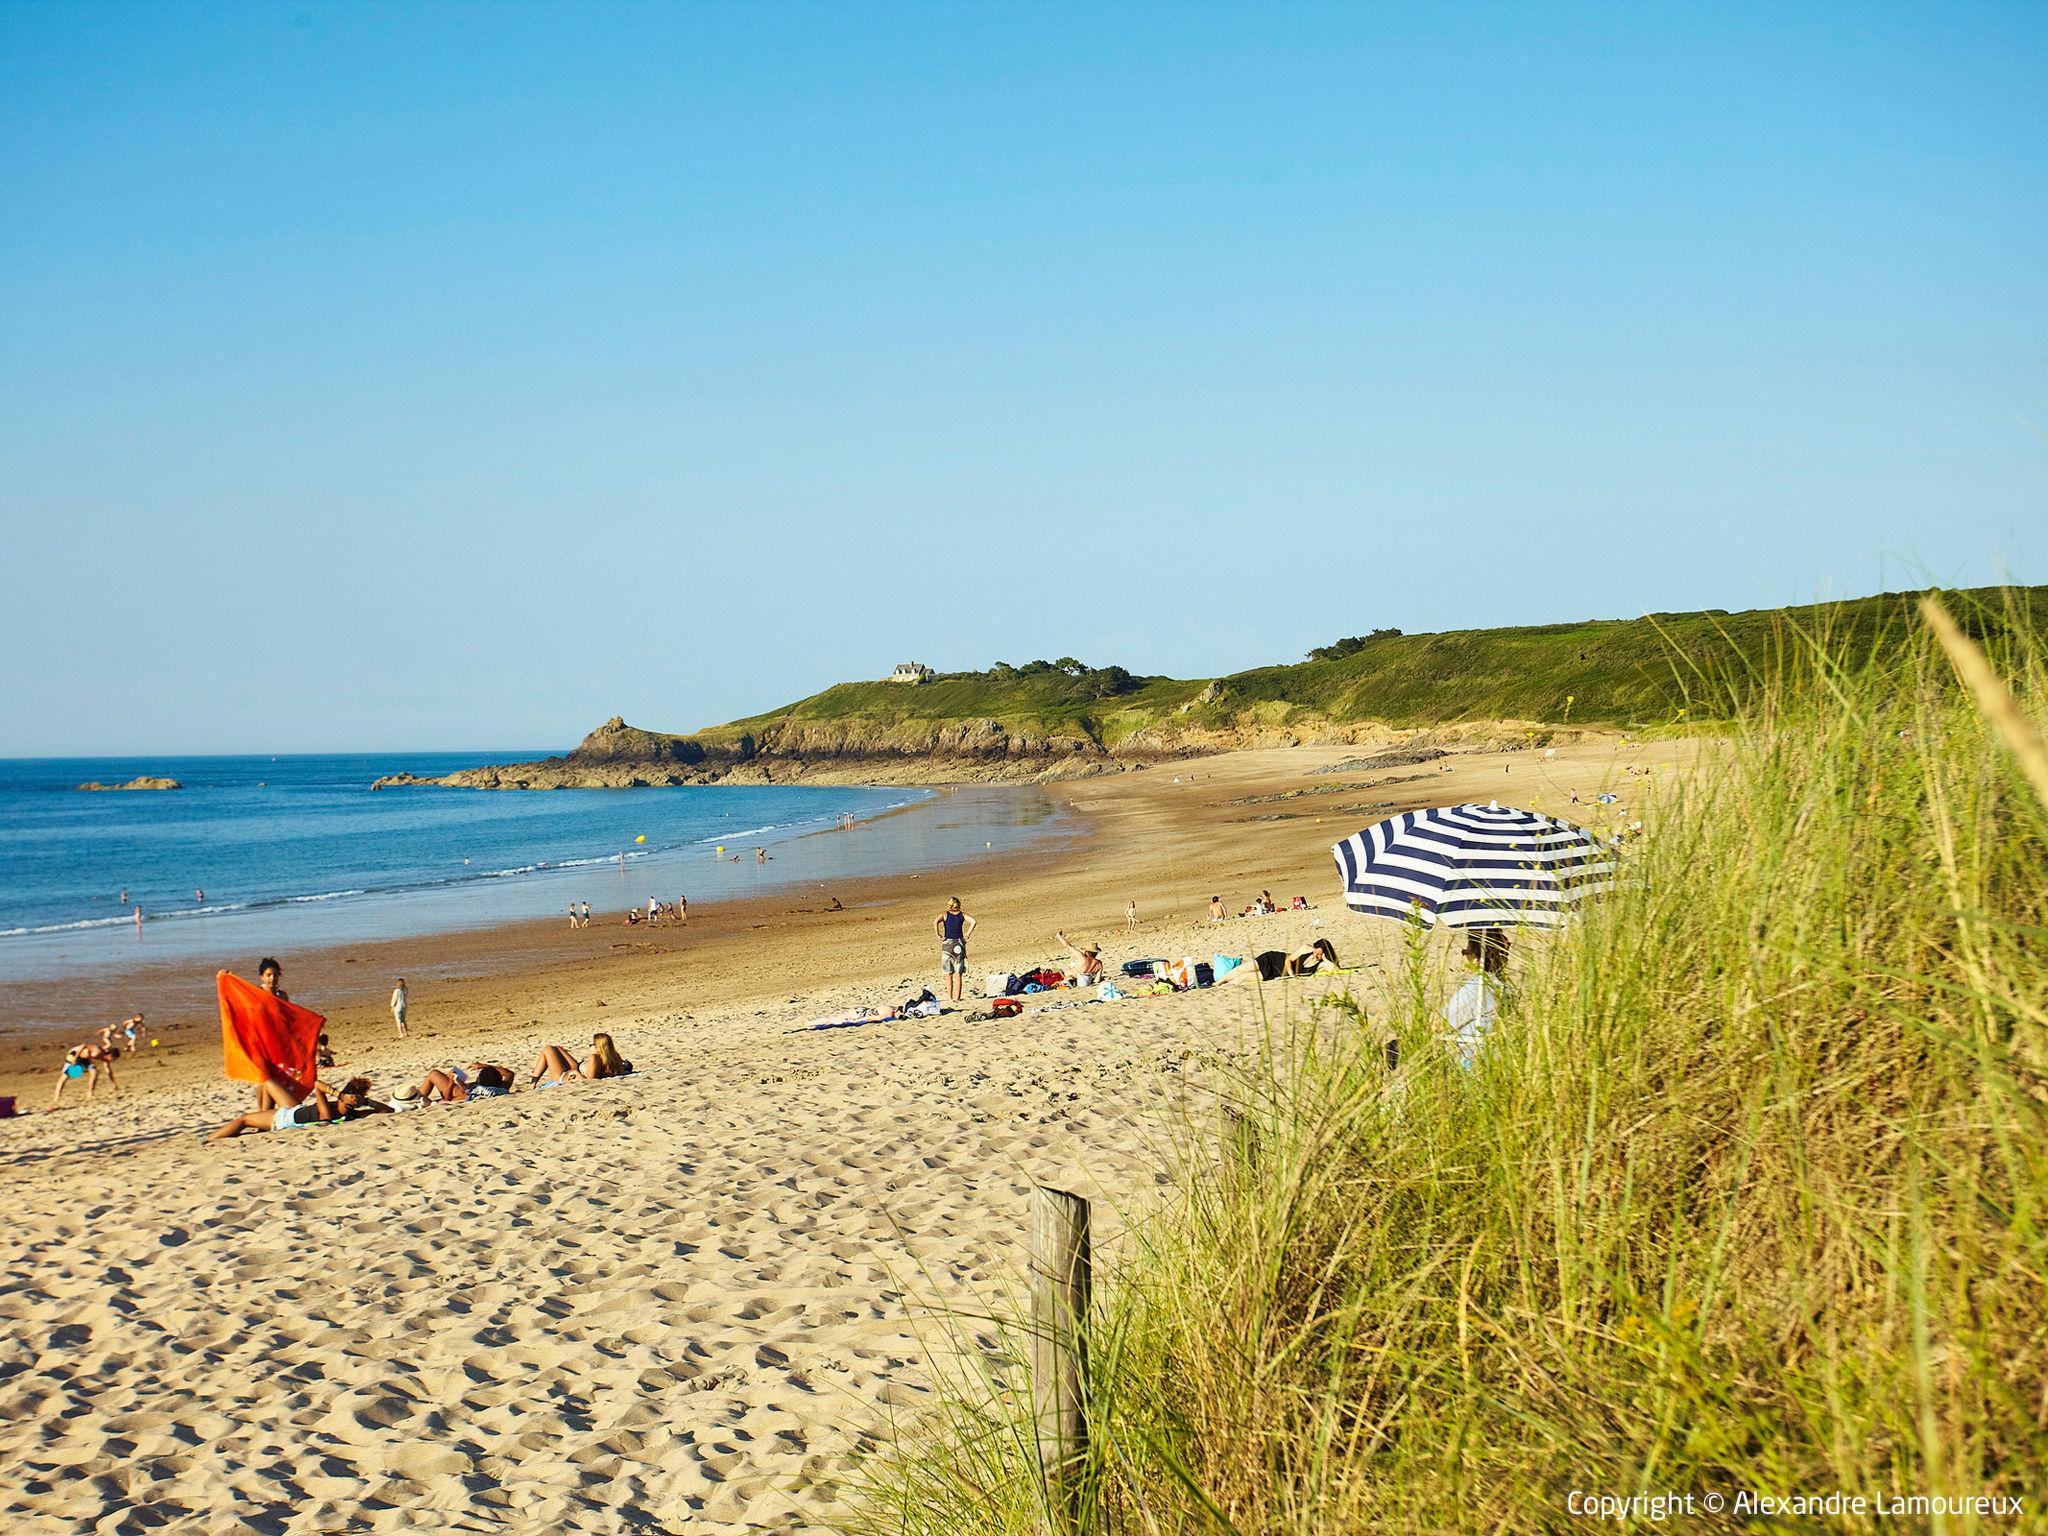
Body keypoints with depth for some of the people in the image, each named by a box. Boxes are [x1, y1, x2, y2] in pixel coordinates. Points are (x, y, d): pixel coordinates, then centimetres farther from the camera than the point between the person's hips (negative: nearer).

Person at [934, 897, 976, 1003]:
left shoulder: (945, 914, 1)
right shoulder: (962, 915, 6)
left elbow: (935, 922, -16)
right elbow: (973, 921, -8)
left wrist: (938, 935, -9)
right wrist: (967, 934, -2)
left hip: (947, 943, -1)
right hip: (959, 943, 1)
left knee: (949, 974, 6)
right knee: (958, 974, 5)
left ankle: (949, 997, 5)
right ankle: (957, 997, 0)